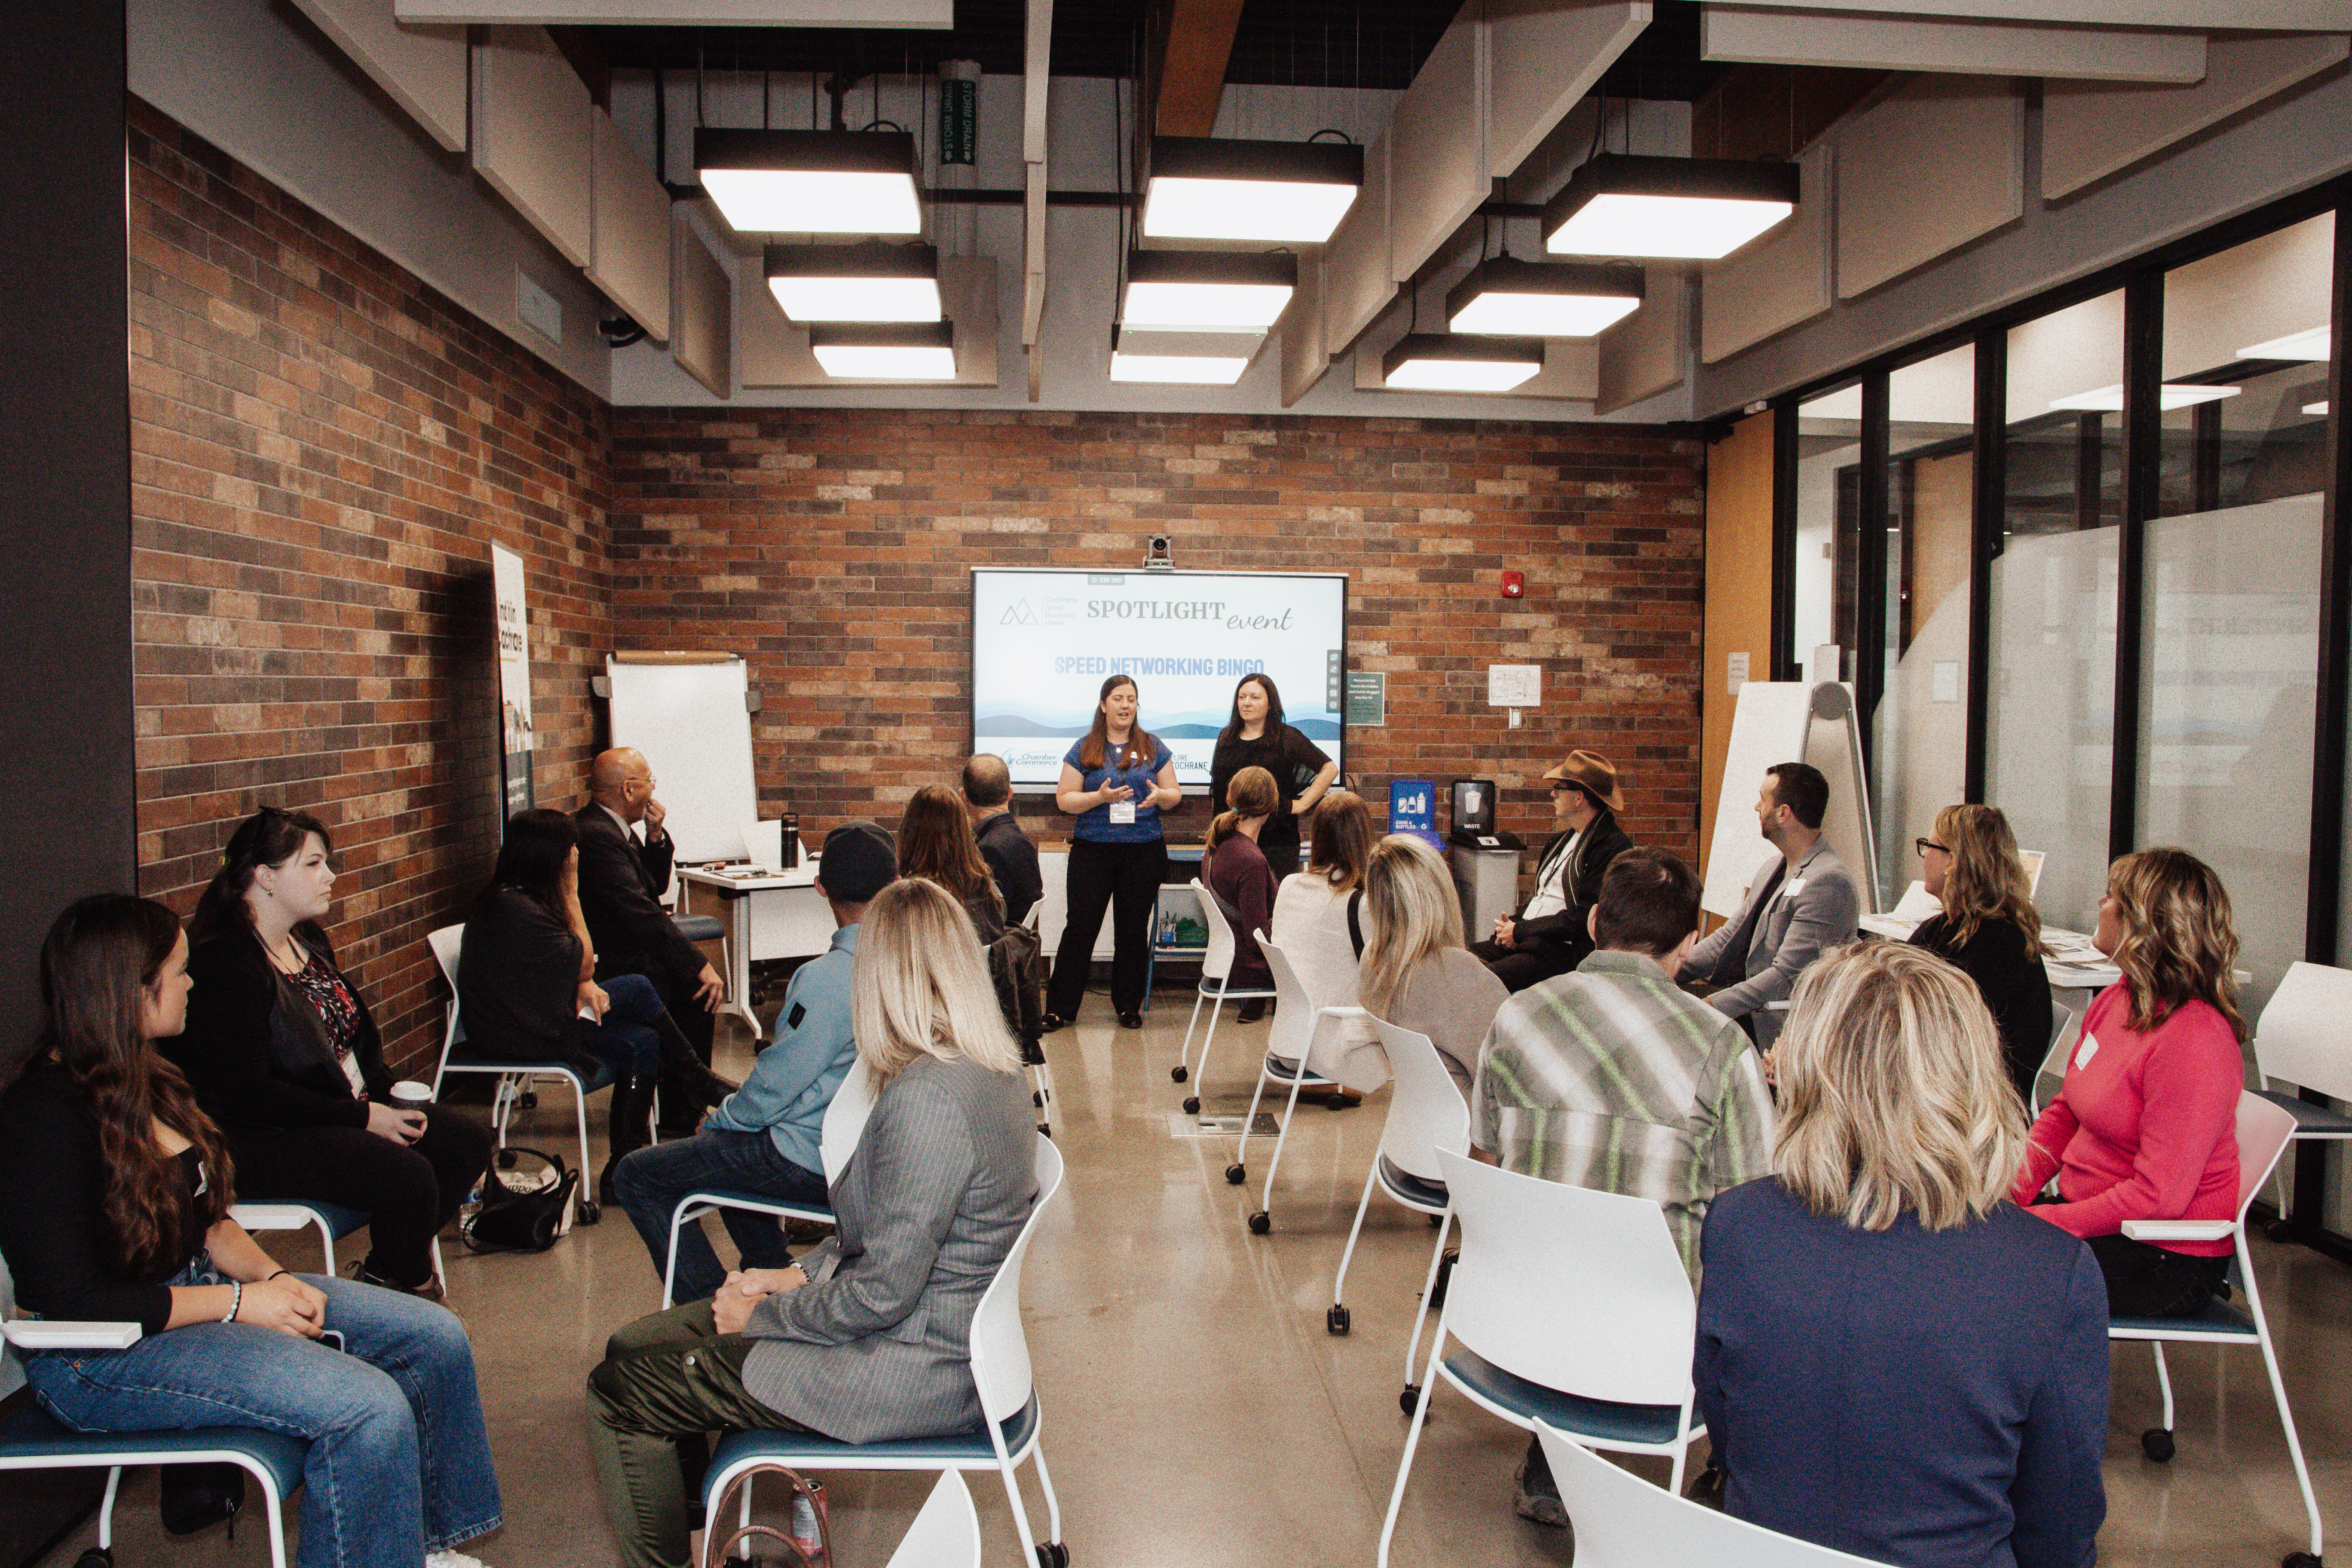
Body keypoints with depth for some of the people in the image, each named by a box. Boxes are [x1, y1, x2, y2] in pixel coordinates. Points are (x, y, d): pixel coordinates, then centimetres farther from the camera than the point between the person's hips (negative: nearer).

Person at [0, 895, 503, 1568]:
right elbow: (71, 1302, -23)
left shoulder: (143, 1080, 7)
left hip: (191, 1290, 10)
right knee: (369, 1407, -26)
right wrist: (238, 1302, -20)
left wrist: (270, 1275, -5)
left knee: (434, 1337, 2)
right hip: (100, 1359, -9)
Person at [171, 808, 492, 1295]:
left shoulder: (308, 940, 11)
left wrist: (385, 1097, 2)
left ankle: (382, 1271, 11)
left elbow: (354, 1034, 21)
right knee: (408, 1174, -27)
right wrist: (362, 1118, -21)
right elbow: (246, 1094, -24)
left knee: (468, 1142, -1)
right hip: (260, 1141, -10)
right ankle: (413, 1289, 1)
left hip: (349, 1108, 10)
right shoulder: (224, 965, -19)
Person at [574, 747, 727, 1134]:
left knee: (700, 978, 6)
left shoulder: (609, 827, 10)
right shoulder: (595, 836, -23)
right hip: (602, 970, -10)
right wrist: (700, 967, -26)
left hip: (619, 954, 10)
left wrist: (655, 837, -1)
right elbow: (644, 915, -28)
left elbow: (656, 887, 17)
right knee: (699, 987, -12)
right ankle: (680, 1116, 1)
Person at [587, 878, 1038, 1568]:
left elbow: (883, 1293, -23)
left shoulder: (927, 1097, -27)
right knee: (635, 1344, 14)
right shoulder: (993, 1069, 3)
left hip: (919, 1369, -9)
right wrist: (802, 1274, 6)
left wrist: (762, 1315, -9)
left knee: (621, 1391, -4)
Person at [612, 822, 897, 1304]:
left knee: (636, 1176, 5)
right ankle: (776, 1274, 33)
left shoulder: (826, 978, -26)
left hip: (813, 1164, -8)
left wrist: (717, 1122, 3)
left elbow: (774, 1089, -18)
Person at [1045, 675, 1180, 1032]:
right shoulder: (1084, 750, 5)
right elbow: (1064, 799, 1)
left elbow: (1175, 795, 9)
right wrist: (1100, 797, -15)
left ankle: (1129, 1006, 18)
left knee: (1134, 929, 6)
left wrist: (1160, 796, -14)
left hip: (1144, 851, 1)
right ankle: (1059, 1008, 6)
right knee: (1080, 926, -2)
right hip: (1092, 849, -1)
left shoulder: (1153, 748, 9)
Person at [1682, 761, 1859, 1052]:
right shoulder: (1774, 867, 13)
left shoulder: (1827, 882, -19)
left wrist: (1710, 1005, -27)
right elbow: (1730, 936, 15)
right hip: (1751, 1011, 8)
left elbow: (1786, 976, -23)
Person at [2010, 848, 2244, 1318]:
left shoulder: (2193, 1041, -24)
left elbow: (2158, 1196, -24)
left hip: (2165, 1261, -8)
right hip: (2093, 1215, 8)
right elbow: (2063, 1112, 12)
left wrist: (2040, 1223, -21)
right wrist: (2009, 1194, -2)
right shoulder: (2115, 1001, 4)